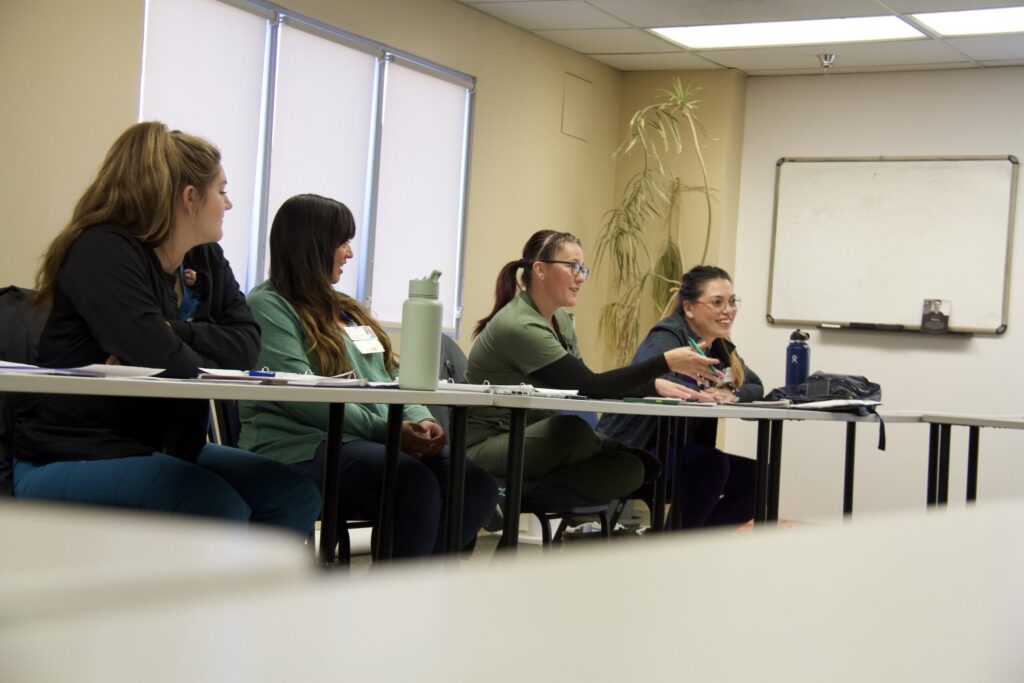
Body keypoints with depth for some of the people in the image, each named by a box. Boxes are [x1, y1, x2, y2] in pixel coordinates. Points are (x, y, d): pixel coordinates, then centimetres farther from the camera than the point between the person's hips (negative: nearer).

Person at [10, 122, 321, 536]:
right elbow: (164, 361, -27)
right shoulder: (103, 252, -14)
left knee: (293, 495, -7)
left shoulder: (207, 260, 11)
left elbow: (246, 342, -2)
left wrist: (172, 334, -19)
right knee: (220, 507, -29)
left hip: (164, 447, 8)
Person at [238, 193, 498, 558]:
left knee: (477, 485, -17)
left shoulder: (345, 308, 27)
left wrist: (420, 420, -3)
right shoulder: (267, 306, 0)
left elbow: (390, 379, 20)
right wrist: (388, 428, -19)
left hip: (372, 444, 8)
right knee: (414, 481, -34)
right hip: (300, 449, -8)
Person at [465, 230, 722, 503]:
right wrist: (666, 362, -28)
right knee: (572, 431, -38)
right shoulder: (520, 326, -21)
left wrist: (654, 385, -3)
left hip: (530, 440, 9)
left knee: (631, 469, -12)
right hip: (486, 447, -9)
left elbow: (583, 387, 10)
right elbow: (590, 387, -25)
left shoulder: (560, 319, 10)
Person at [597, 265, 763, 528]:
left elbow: (756, 388, 0)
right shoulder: (666, 337, -13)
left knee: (755, 478, -3)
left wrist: (732, 394, -21)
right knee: (711, 463, -30)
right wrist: (701, 393, -42)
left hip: (679, 454, 9)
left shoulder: (720, 347, 11)